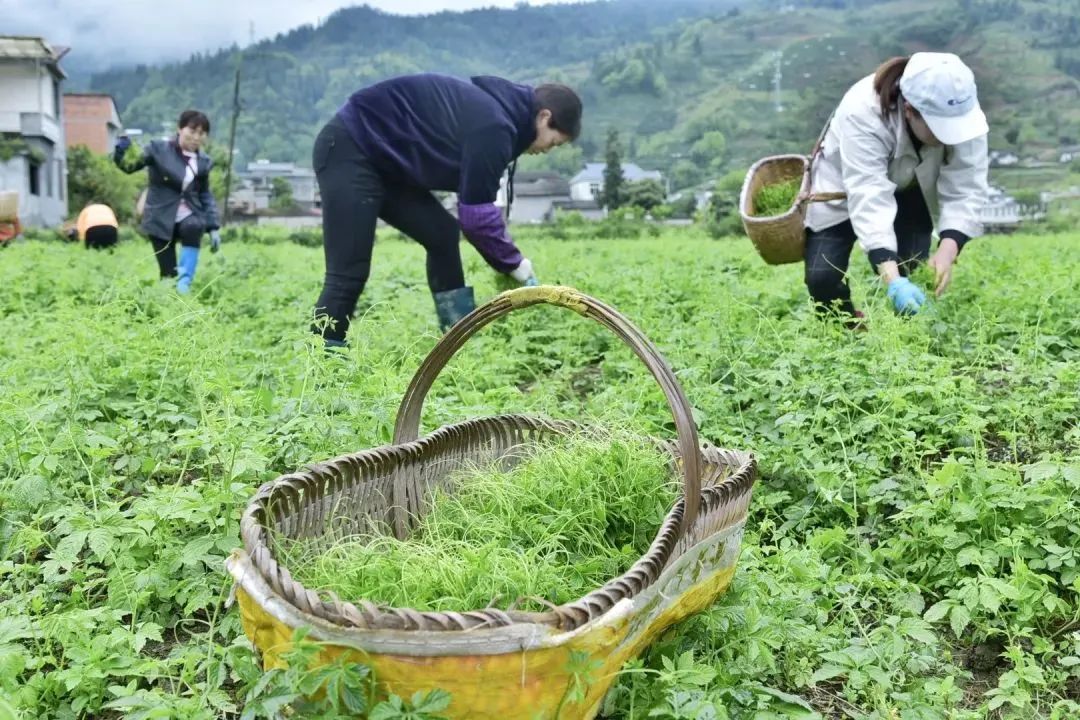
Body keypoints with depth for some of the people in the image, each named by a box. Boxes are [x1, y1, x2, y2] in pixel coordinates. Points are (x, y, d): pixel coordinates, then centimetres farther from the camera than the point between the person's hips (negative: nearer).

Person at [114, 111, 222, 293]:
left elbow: (206, 196, 13)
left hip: (190, 215, 2)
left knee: (193, 227, -34)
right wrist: (121, 153, -28)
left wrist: (213, 227, 6)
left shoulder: (204, 162, 6)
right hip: (162, 219, -2)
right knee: (168, 274, -6)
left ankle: (184, 284, -24)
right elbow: (130, 166, -6)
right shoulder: (159, 149, -4)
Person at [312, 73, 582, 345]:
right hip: (349, 151, -10)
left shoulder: (495, 110, 12)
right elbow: (477, 214, -19)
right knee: (349, 274, -14)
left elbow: (474, 202, 18)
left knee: (442, 233, 10)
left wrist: (507, 258, 14)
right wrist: (514, 263, -4)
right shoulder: (493, 126, -19)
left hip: (380, 157, 10)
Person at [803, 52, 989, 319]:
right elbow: (868, 201, -47)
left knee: (908, 274, -15)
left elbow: (964, 190, -29)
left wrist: (947, 250, -48)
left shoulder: (962, 115, -30)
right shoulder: (862, 113, -40)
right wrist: (892, 280, -57)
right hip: (843, 190, -2)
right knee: (821, 277, -14)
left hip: (910, 193, 3)